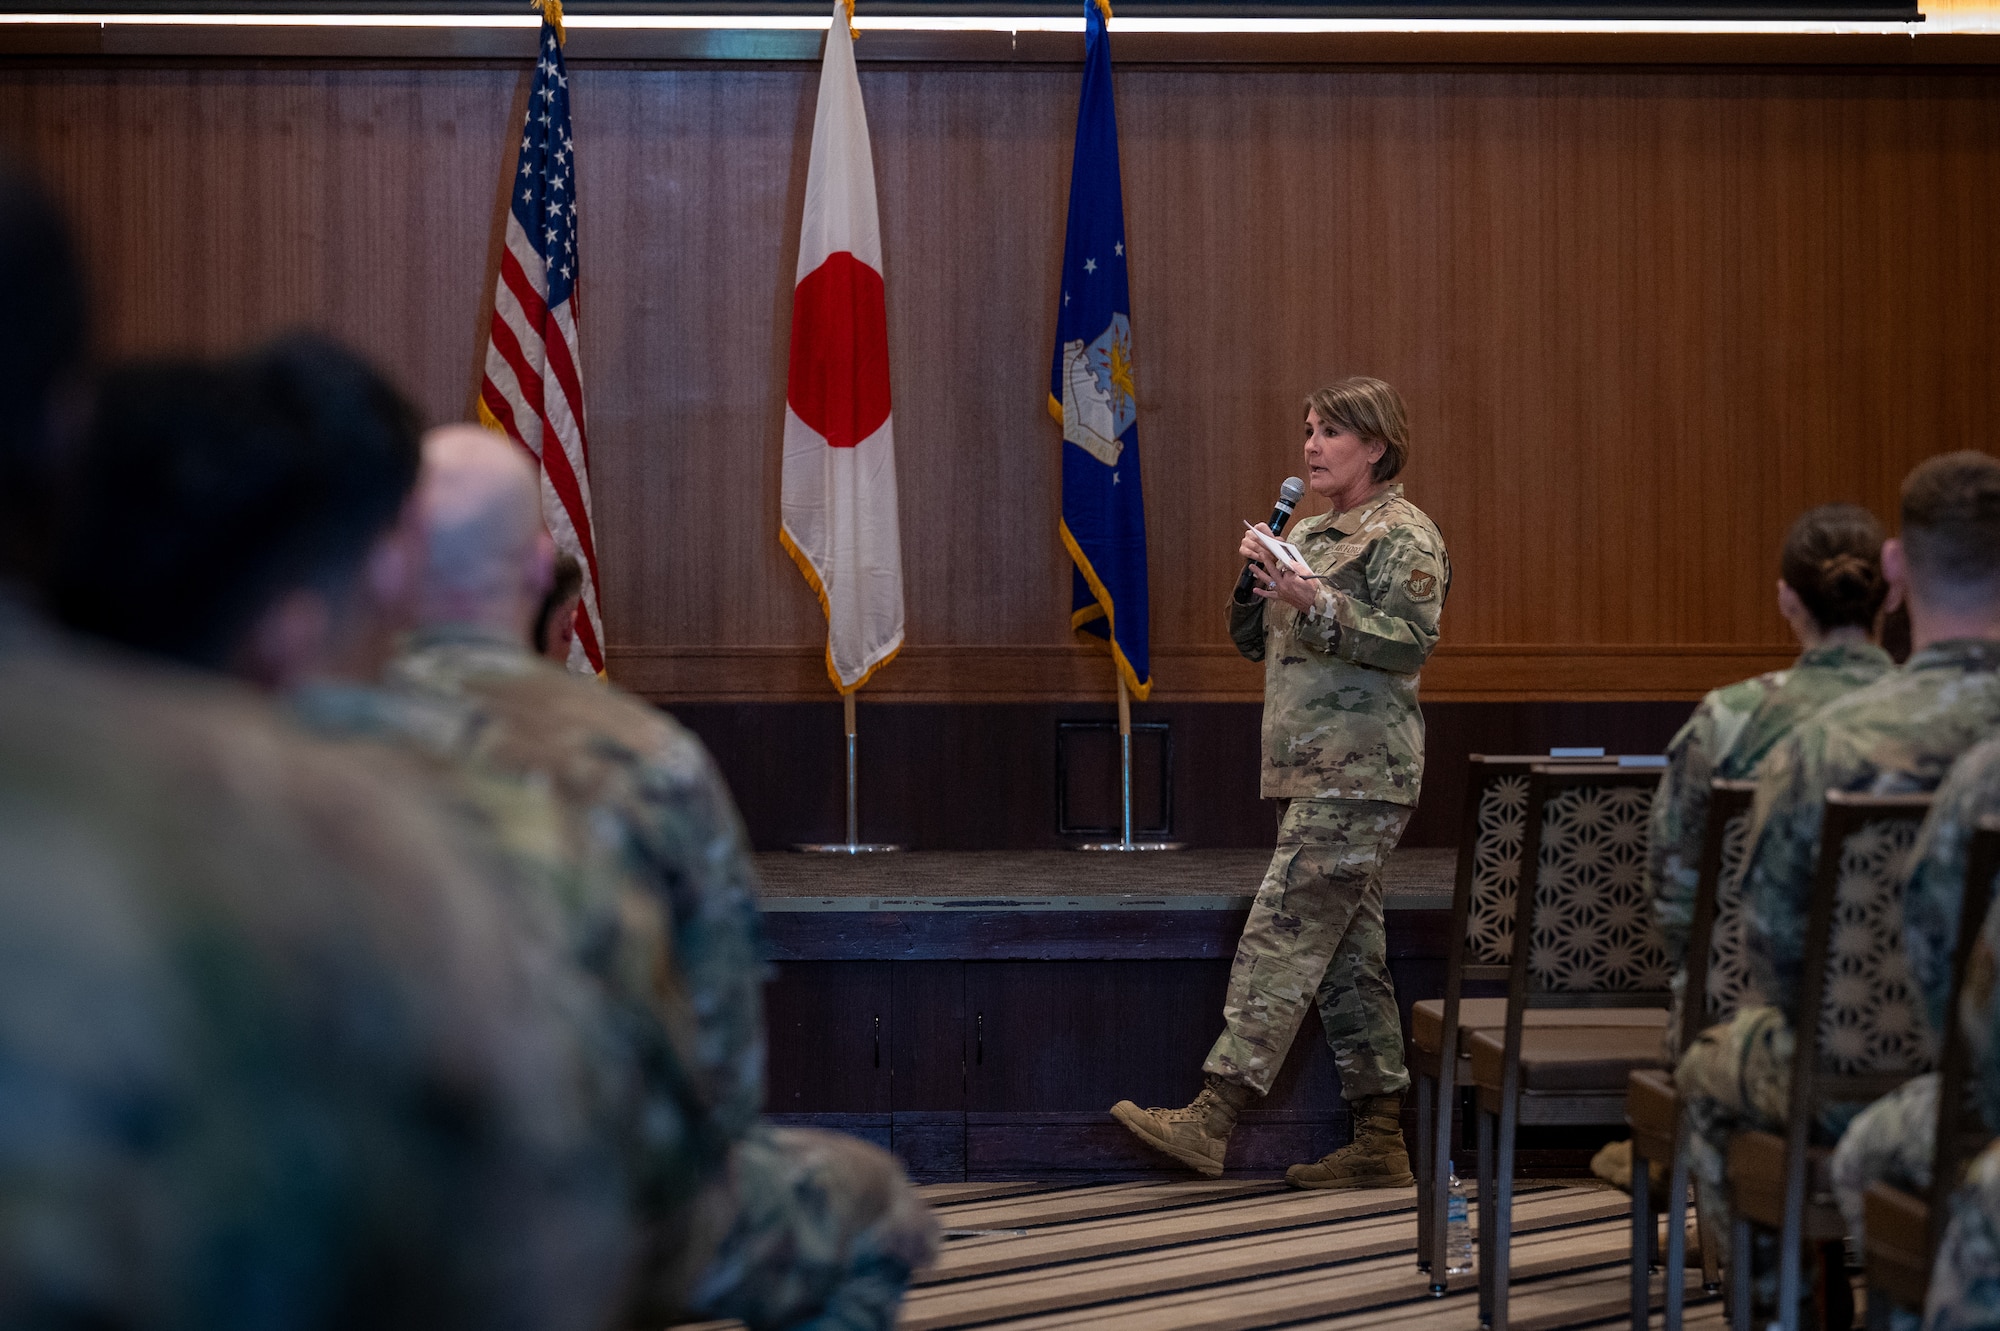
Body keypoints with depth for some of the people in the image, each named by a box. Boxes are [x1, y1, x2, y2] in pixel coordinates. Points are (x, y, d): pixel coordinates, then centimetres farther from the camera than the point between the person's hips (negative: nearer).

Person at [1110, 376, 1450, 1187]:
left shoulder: (1404, 536, -5)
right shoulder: (1309, 534, 21)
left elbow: (1412, 639, -16)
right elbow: (1253, 640, 20)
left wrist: (1320, 605, -23)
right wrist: (1257, 580, 2)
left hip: (1359, 775, -9)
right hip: (1315, 771, 9)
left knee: (1283, 931, -14)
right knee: (1348, 951, 8)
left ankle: (1212, 1120, -18)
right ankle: (1380, 1143, 12)